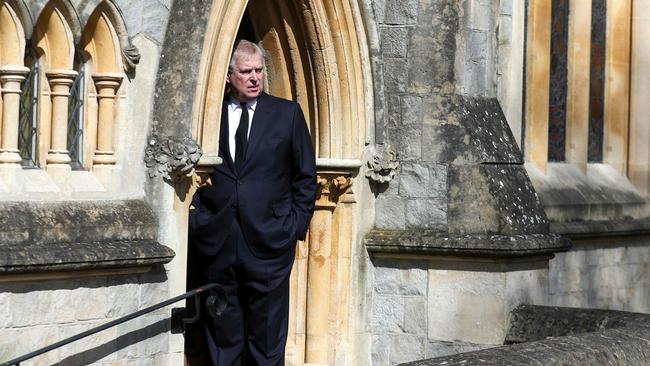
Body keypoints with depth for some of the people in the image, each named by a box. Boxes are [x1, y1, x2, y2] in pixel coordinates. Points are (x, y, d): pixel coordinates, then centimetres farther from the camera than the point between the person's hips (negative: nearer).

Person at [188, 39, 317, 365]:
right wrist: (196, 220, 1)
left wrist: (296, 226, 2)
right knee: (223, 334, 7)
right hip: (216, 240, 1)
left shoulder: (287, 114, 6)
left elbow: (306, 176, 8)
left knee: (267, 334, 2)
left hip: (268, 239, -1)